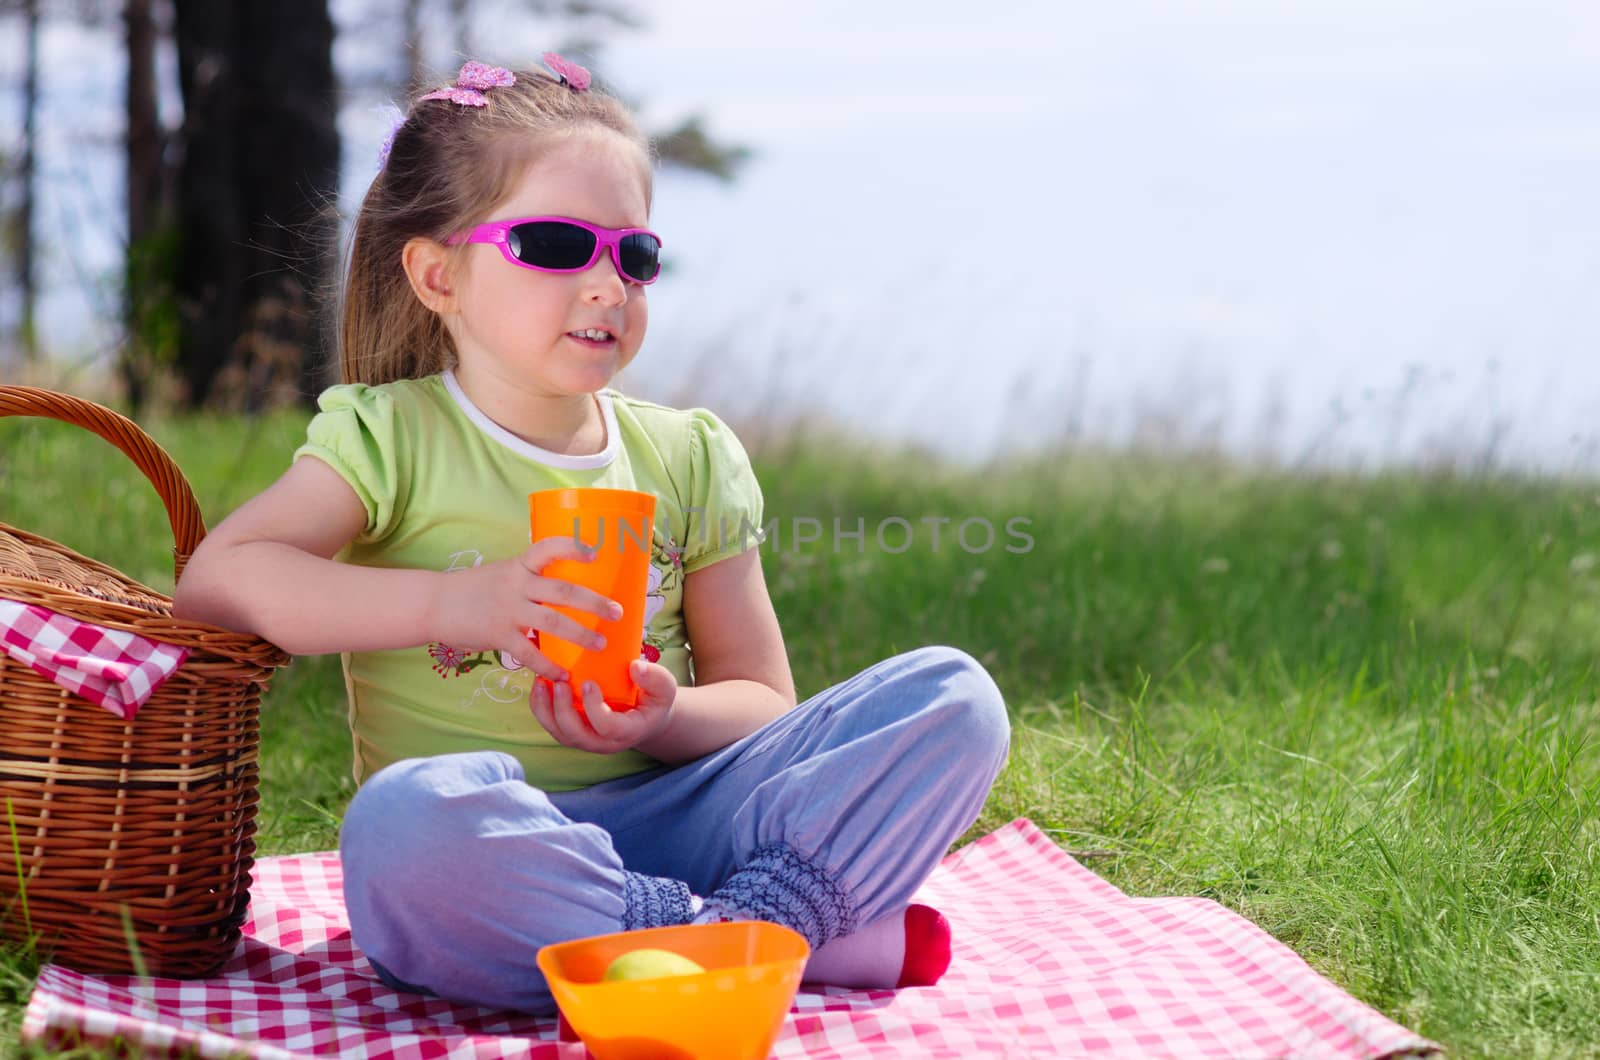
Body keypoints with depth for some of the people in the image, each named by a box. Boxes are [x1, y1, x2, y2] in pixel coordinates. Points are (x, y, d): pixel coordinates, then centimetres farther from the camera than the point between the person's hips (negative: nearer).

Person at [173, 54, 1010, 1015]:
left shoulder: (690, 459, 10)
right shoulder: (392, 436, 1)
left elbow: (759, 702, 9)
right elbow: (215, 582, -14)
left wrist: (661, 719, -15)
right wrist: (452, 602, -25)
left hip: (667, 815, 3)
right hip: (488, 854, -3)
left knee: (951, 695, -11)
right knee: (406, 823, -40)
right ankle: (809, 937, -27)